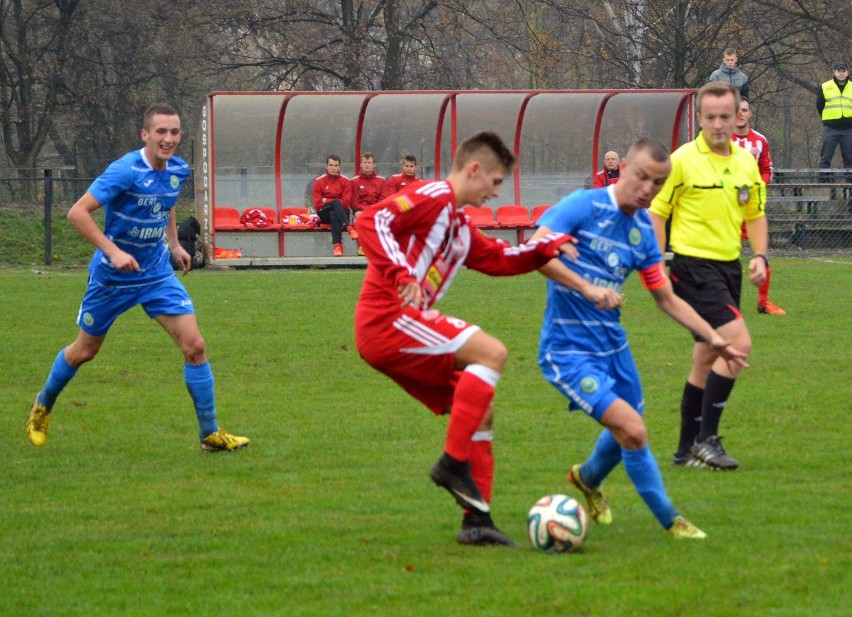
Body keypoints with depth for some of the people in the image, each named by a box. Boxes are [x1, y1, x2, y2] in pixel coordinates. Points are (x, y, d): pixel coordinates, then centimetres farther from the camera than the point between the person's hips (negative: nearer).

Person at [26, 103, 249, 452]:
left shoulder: (178, 171, -3)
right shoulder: (126, 171, -24)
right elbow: (77, 213, -28)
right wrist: (113, 251, -34)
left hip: (157, 274, 4)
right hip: (112, 277, -4)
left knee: (193, 345, -10)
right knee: (84, 351, 13)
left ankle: (210, 434, -1)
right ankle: (43, 406, 41)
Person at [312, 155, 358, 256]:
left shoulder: (346, 181, 7)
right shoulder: (319, 181, 7)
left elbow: (346, 202, -5)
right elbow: (318, 204, -2)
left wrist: (327, 200, -6)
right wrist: (333, 202, -10)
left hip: (341, 212, 1)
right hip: (324, 213, -1)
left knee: (333, 215, -37)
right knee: (336, 202, -34)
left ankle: (337, 245, -53)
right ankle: (349, 228, -54)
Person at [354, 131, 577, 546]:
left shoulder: (460, 228, 23)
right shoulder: (433, 197, -7)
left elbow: (499, 258, 31)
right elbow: (371, 221, -20)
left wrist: (547, 248, 15)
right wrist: (401, 274, -31)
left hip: (396, 332, 11)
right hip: (387, 320, -11)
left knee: (480, 412, 11)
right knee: (491, 352, -20)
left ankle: (477, 519, 11)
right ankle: (454, 463, -19)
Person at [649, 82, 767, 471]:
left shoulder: (746, 162, 9)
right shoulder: (683, 160, -10)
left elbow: (755, 213, 20)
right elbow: (656, 212, -6)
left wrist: (760, 256, 5)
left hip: (729, 266, 7)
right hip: (694, 266, -7)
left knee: (707, 359, 12)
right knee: (739, 343, -19)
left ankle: (688, 449, 22)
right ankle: (706, 439, -12)